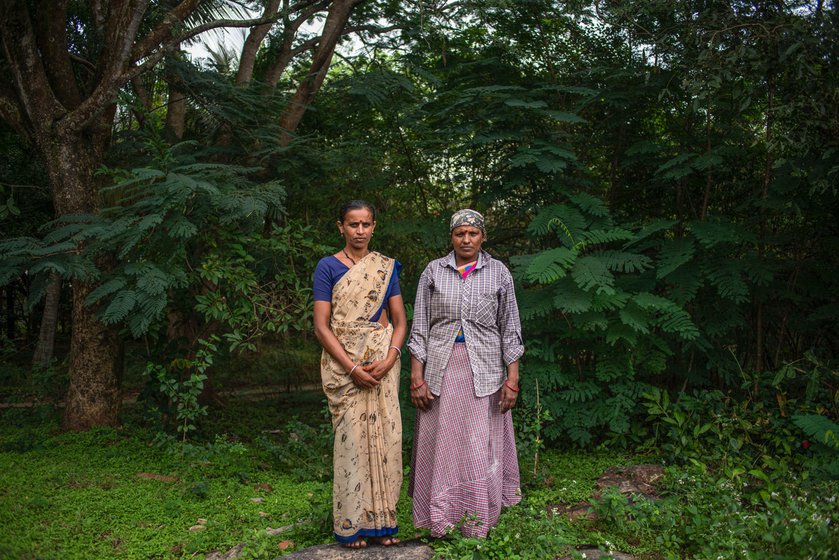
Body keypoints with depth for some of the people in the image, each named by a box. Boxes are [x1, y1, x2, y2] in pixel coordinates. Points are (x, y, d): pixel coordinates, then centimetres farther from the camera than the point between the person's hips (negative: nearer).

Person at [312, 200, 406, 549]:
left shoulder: (387, 267, 9)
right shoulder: (328, 267, -1)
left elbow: (400, 321, 8)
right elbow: (321, 326, -6)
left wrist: (388, 360, -10)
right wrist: (353, 368, -14)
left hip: (382, 362, 3)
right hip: (344, 363, -3)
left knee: (384, 434, 3)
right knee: (352, 437, -2)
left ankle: (381, 522, 15)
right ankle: (350, 526, 11)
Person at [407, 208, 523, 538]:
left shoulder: (498, 272, 4)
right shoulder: (434, 271, 5)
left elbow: (510, 328, 5)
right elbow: (420, 326, 4)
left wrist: (512, 378, -1)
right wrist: (416, 375, -2)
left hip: (484, 370, 0)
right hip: (440, 367, 1)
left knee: (481, 446, 4)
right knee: (440, 445, 4)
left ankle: (478, 524, 19)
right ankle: (439, 522, 19)